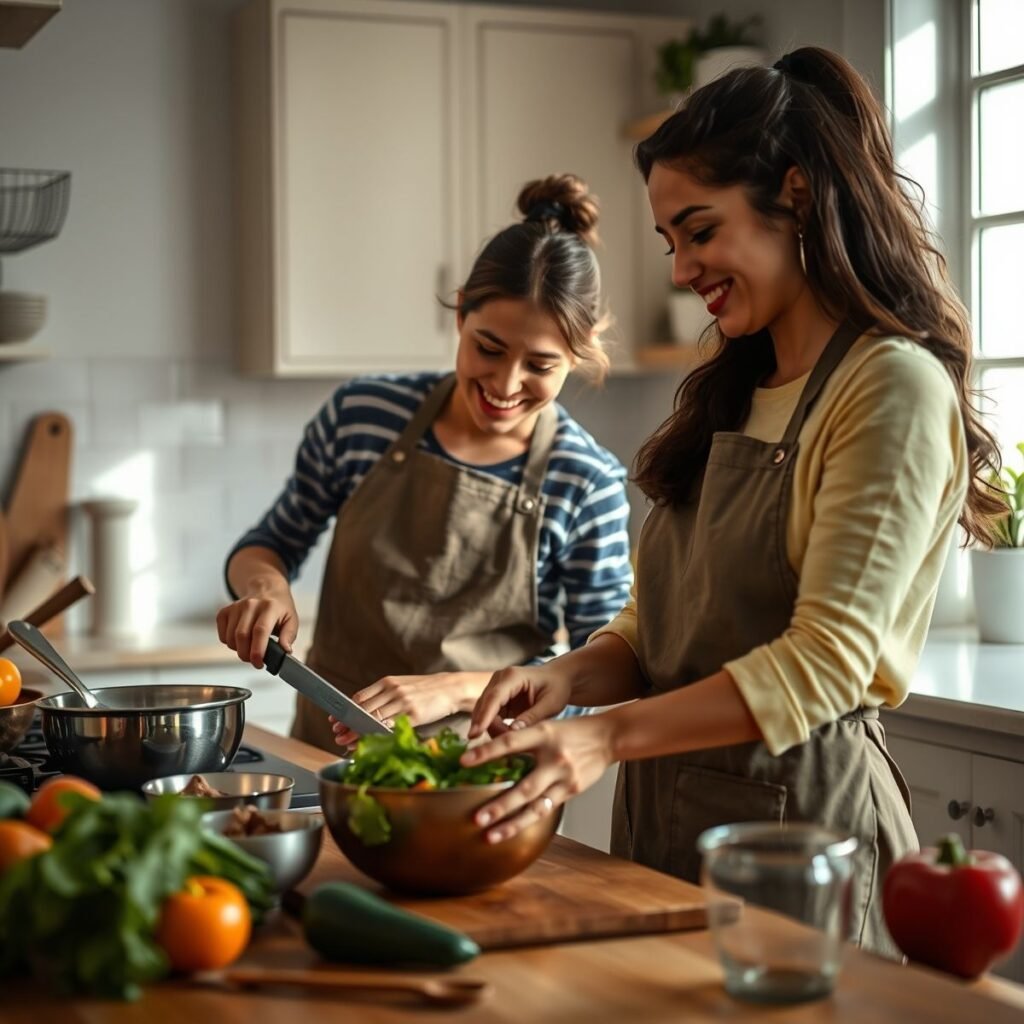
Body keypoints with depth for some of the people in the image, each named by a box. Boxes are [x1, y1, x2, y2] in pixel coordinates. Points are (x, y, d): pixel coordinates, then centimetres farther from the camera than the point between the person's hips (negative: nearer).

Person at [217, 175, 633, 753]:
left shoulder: (588, 486, -5)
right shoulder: (362, 414, 1)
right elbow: (271, 544, 16)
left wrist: (458, 689, -15)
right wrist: (265, 584, -6)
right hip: (325, 752, 2)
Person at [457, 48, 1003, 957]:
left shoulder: (894, 389, -12)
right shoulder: (730, 397, 14)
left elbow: (826, 662, -21)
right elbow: (657, 630, 13)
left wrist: (610, 737, -28)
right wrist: (572, 676, -8)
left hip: (797, 812, -7)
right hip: (668, 816, 8)